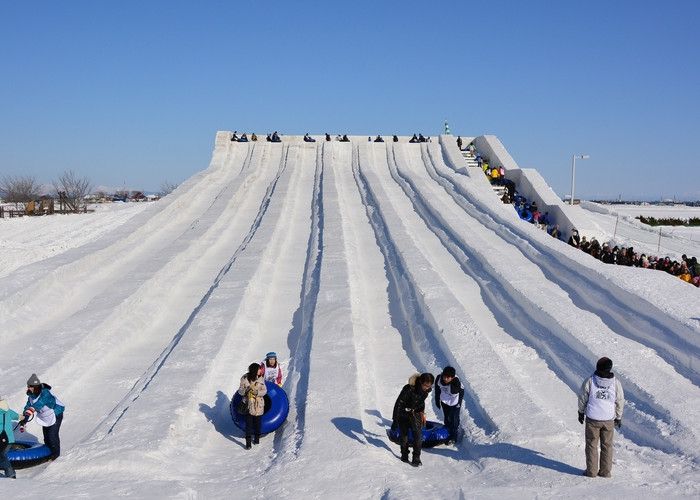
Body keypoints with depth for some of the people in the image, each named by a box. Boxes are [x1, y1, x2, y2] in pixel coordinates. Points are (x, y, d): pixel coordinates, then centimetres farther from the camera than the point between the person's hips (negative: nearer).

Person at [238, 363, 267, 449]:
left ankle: (257, 438, 31)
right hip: (248, 404, -2)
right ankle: (248, 442, -1)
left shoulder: (261, 379, -6)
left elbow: (264, 390, -2)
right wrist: (246, 390, -26)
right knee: (248, 423, -5)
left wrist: (257, 392, -22)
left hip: (259, 404, 2)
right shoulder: (244, 379, -9)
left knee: (257, 422, 12)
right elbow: (240, 391, -4)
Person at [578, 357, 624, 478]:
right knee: (607, 445, 15)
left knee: (591, 444, 11)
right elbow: (620, 401, 2)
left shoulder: (589, 381, -13)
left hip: (592, 419, -1)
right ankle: (605, 471, 19)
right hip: (609, 419, 1)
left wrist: (581, 413, 14)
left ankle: (591, 471, 15)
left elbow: (582, 398, -2)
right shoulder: (615, 383, -8)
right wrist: (618, 417, 15)